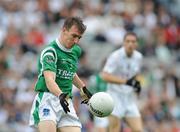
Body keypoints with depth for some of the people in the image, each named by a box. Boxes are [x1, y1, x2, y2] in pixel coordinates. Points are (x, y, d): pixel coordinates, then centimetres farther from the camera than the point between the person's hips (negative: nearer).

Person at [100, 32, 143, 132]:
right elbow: (105, 76, -25)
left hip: (130, 97, 6)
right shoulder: (115, 56, -14)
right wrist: (126, 81, -30)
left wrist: (137, 82, 2)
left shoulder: (138, 57, 5)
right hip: (115, 95, -6)